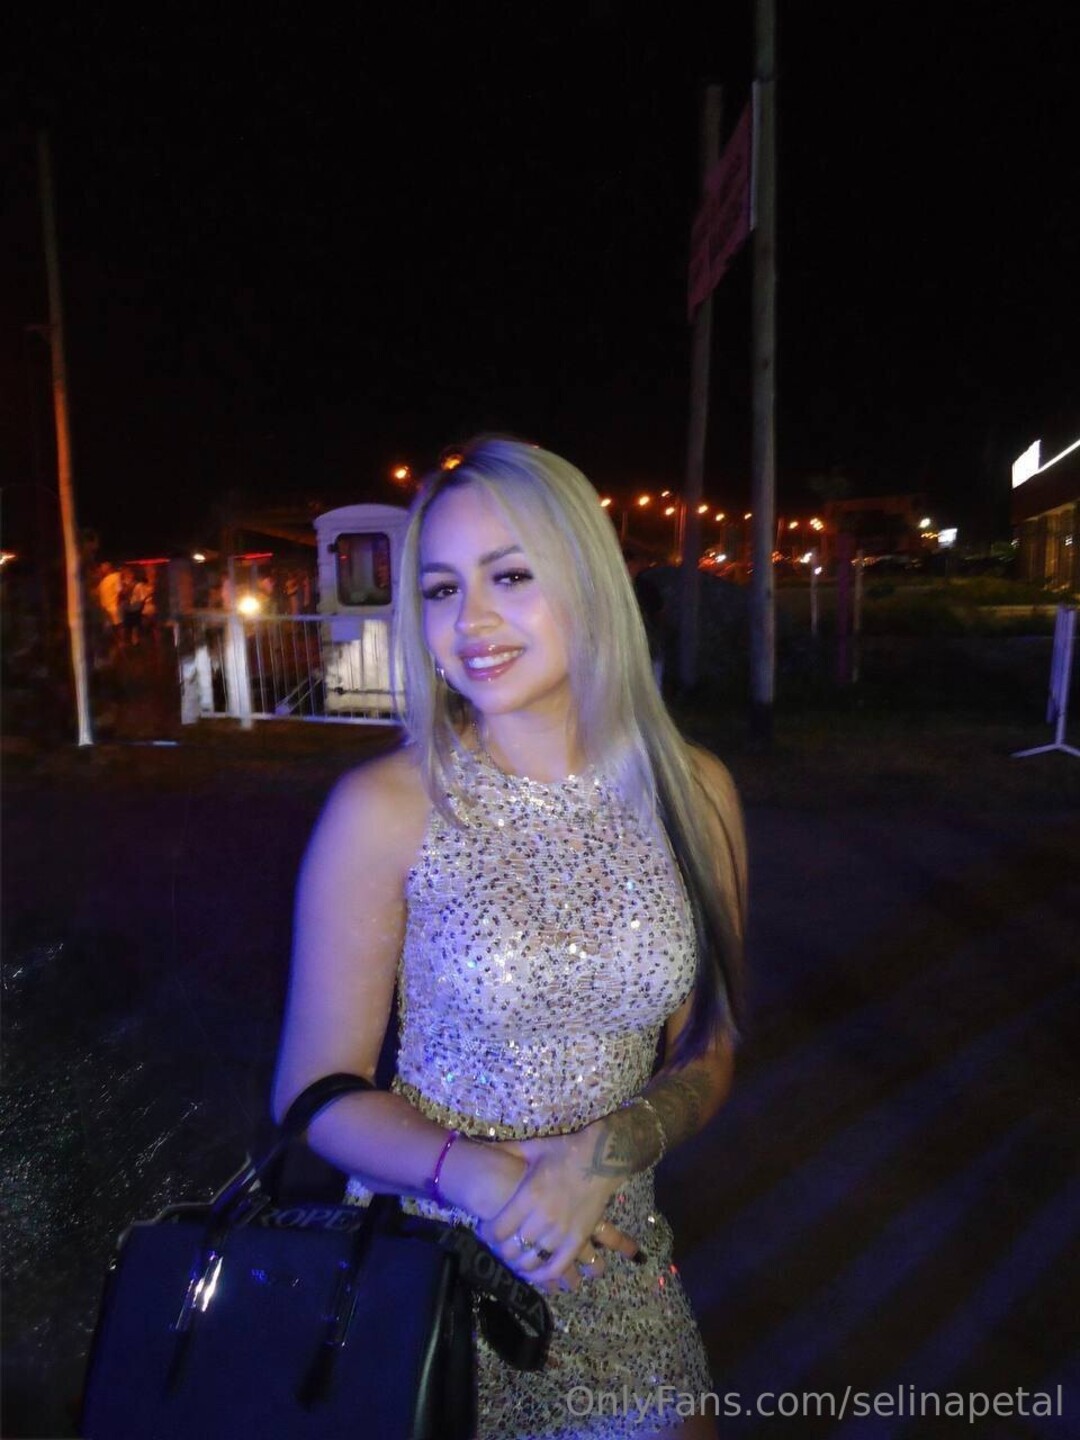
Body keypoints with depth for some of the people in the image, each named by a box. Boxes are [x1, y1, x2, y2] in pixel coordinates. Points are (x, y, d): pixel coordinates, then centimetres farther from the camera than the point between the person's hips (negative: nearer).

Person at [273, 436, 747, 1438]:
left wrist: (605, 1151, -18)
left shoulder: (693, 793, -9)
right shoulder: (384, 810, -18)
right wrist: (483, 1176, -25)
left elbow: (705, 1060, -1)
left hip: (615, 1262, 3)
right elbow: (316, 1093, -11)